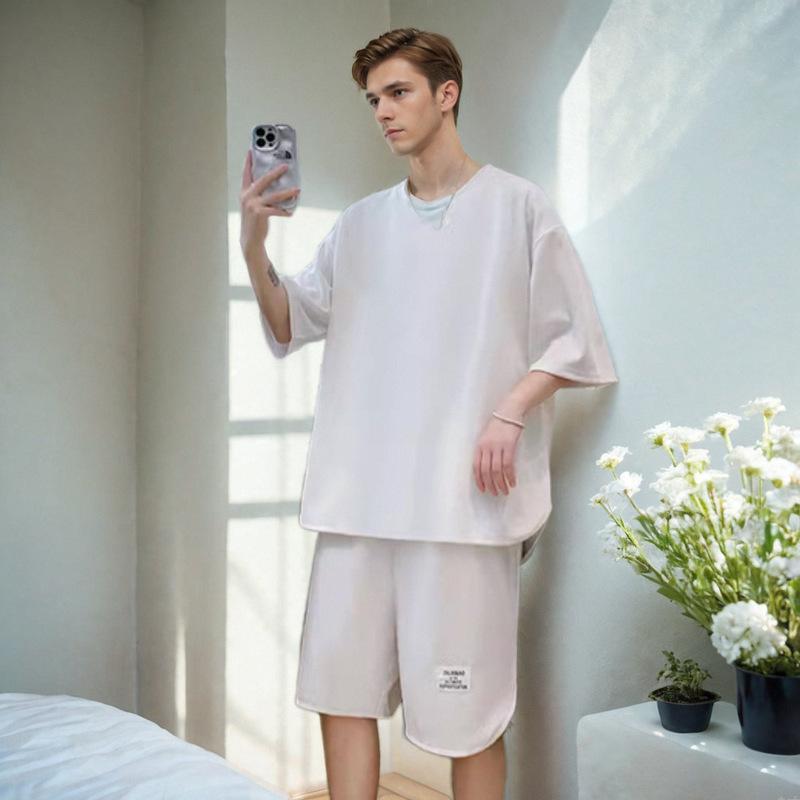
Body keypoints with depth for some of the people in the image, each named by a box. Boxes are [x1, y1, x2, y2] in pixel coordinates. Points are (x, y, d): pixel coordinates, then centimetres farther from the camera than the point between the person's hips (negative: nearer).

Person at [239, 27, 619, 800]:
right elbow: (289, 328, 13)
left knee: (463, 707, 1)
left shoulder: (517, 205, 4)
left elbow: (572, 339, 3)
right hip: (358, 492, 5)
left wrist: (511, 413, -13)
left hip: (463, 496, -4)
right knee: (340, 687, 6)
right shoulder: (359, 223, 15)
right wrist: (253, 246, -3)